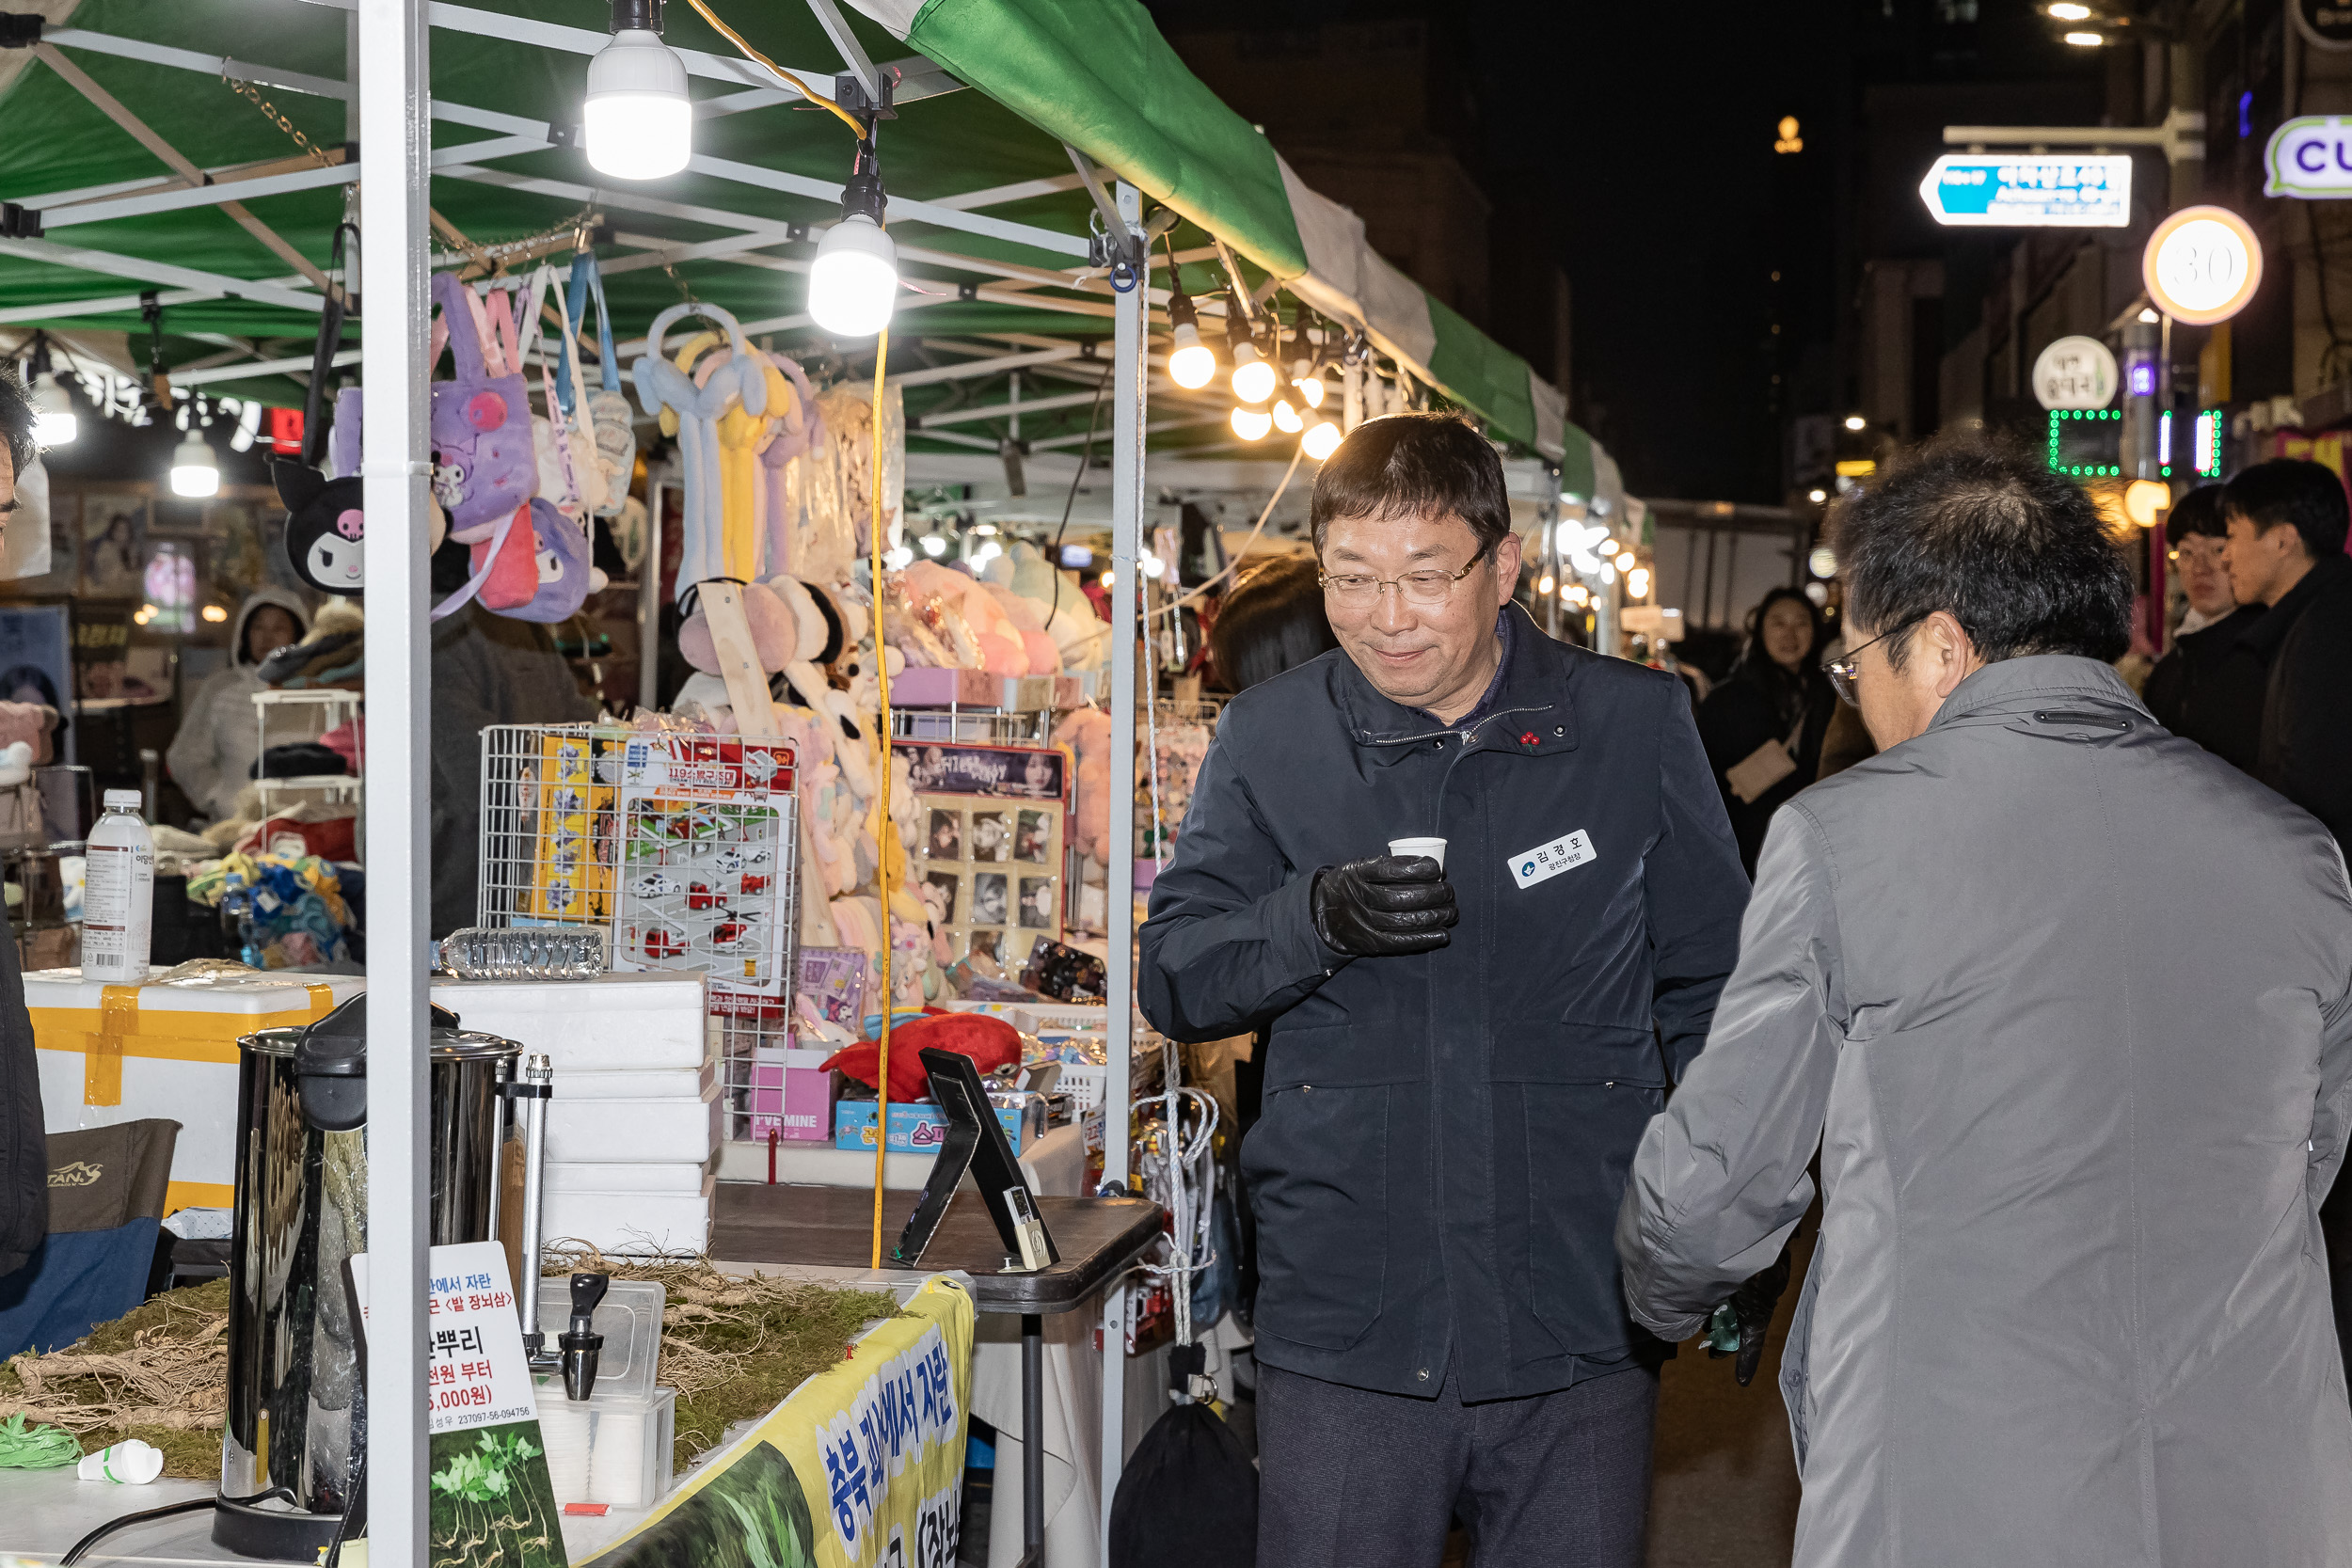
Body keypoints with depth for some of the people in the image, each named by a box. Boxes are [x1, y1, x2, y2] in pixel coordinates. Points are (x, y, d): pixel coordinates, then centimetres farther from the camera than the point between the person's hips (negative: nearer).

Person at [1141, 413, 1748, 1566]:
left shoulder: (1634, 724, 1)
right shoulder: (1268, 738, 4)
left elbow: (1708, 996, 8)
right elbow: (1170, 981, 3)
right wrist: (1315, 918, -16)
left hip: (1578, 1339, 0)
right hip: (1342, 1330, 1)